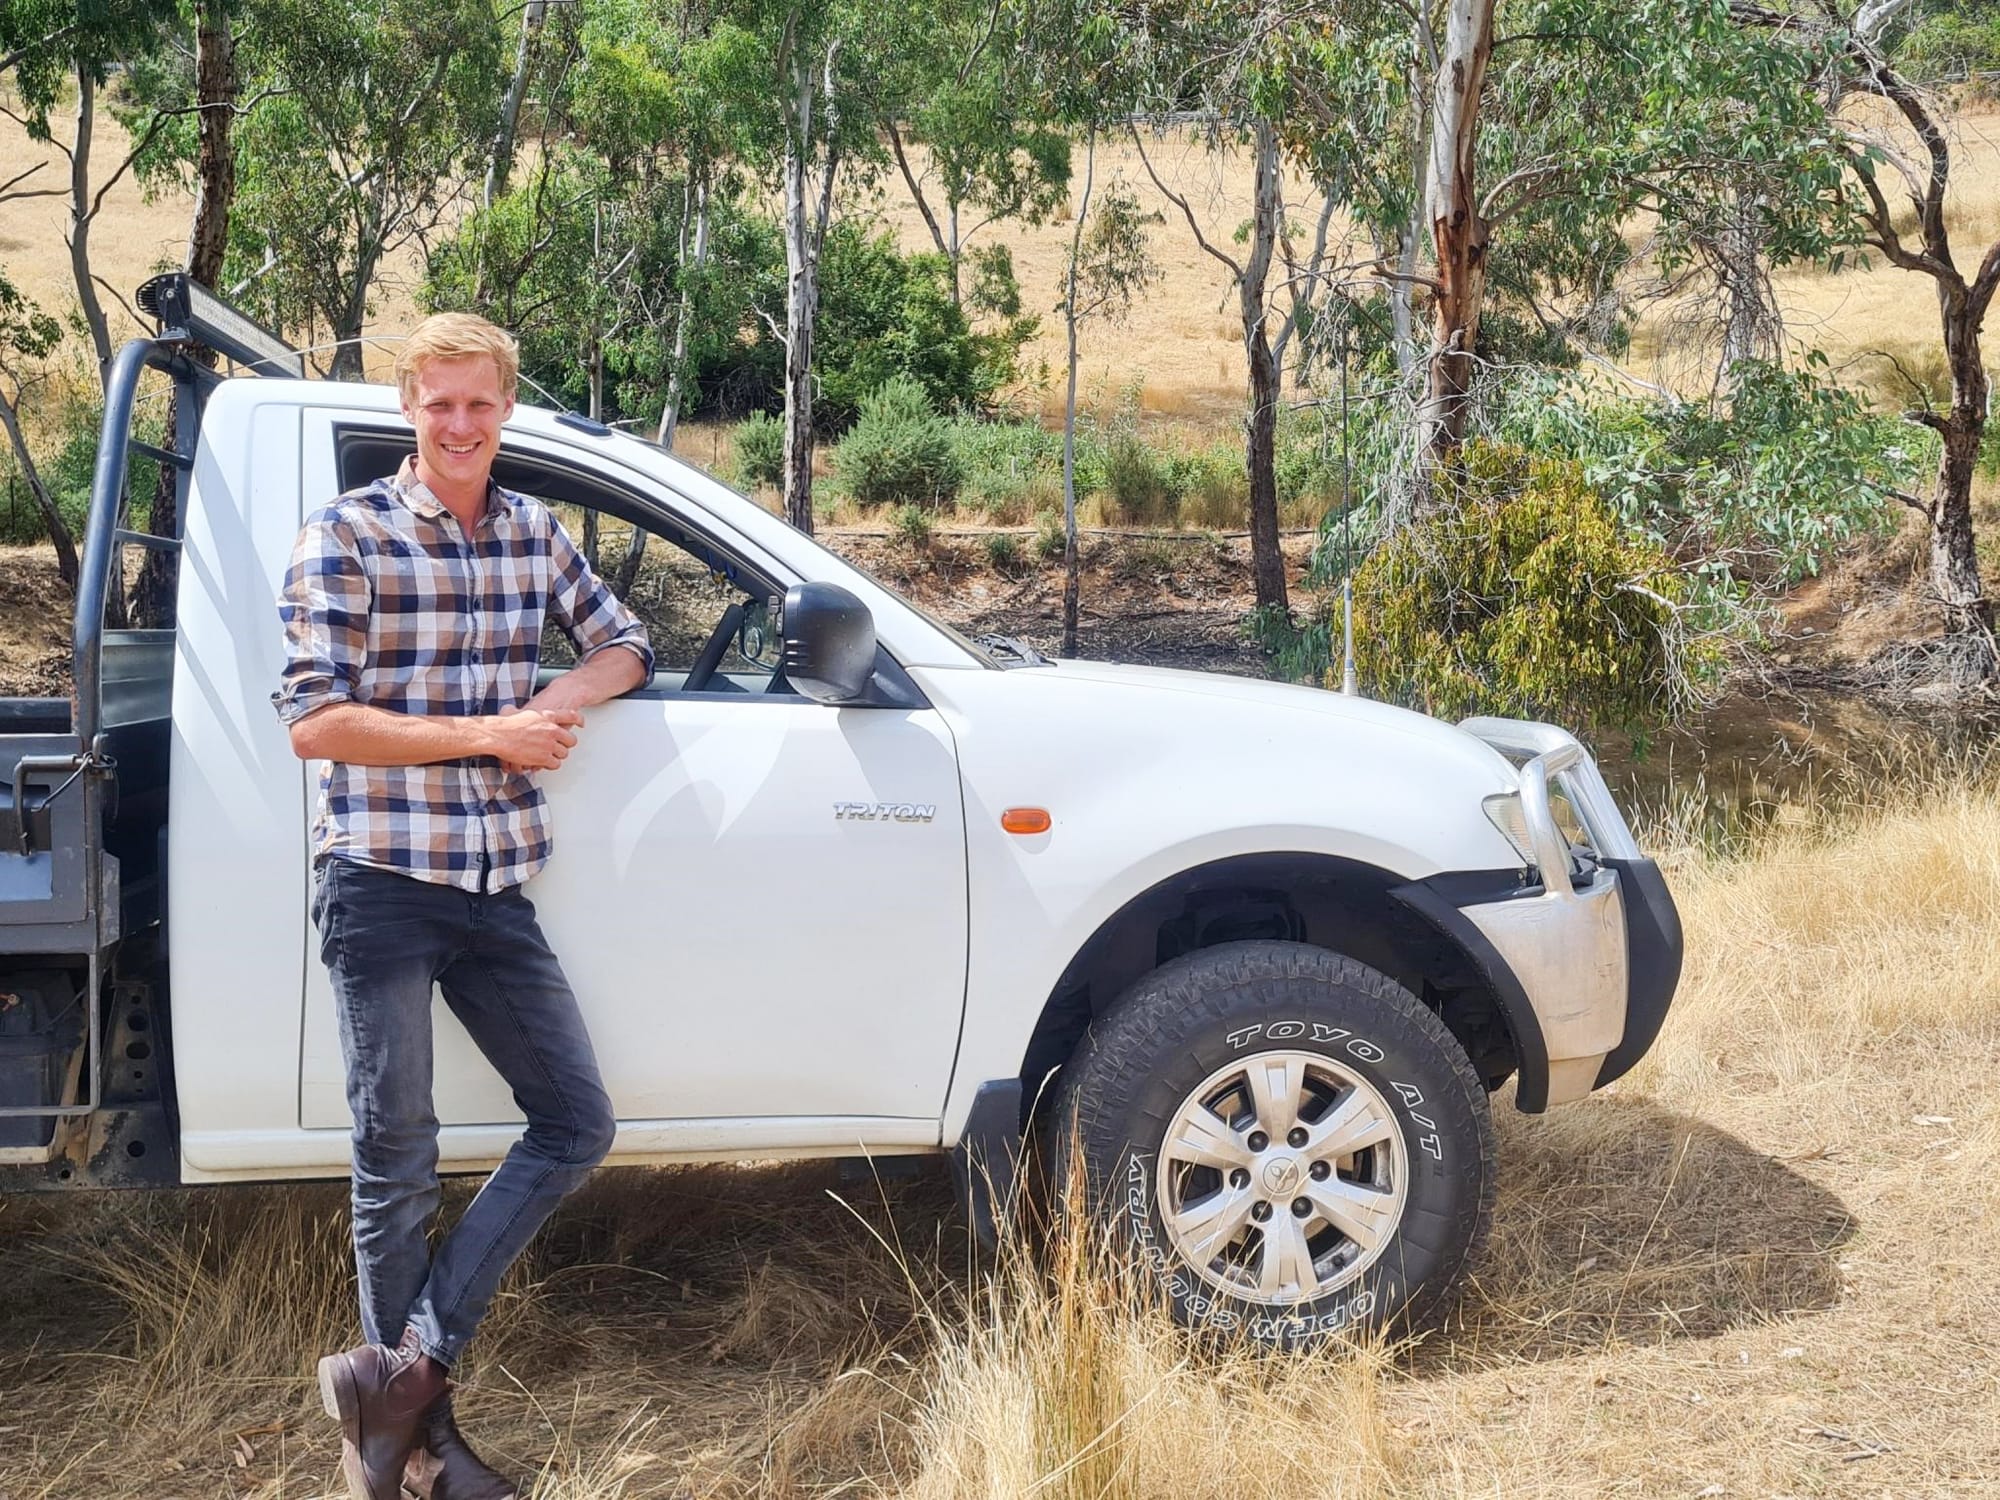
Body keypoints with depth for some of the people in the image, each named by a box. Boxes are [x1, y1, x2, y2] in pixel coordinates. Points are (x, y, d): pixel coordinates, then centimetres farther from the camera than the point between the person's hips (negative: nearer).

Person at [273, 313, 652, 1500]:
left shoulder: (534, 531, 9)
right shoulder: (348, 536, -7)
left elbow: (625, 644, 18)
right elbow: (315, 721, -13)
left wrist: (558, 702, -4)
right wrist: (490, 735, -14)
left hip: (498, 890, 6)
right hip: (382, 888, -6)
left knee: (577, 1126, 4)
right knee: (400, 1160, 3)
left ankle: (412, 1368, 10)